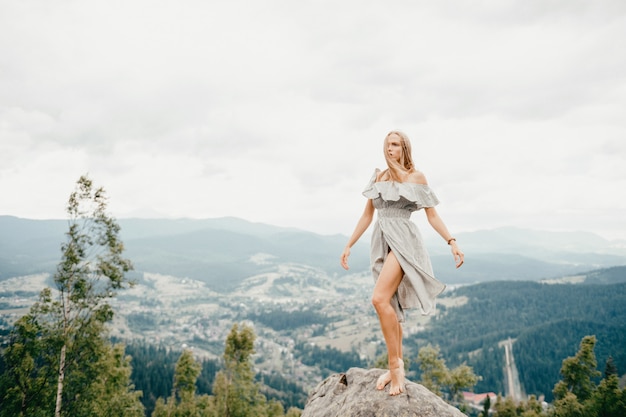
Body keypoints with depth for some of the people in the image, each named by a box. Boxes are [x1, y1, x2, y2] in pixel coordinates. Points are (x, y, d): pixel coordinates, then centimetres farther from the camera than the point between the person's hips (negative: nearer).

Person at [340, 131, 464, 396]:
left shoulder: (416, 177, 1)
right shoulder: (378, 177, 13)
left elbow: (432, 215, 2)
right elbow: (367, 215, 15)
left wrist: (452, 241, -9)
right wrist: (349, 245, 13)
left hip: (403, 240, -5)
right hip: (381, 242, 5)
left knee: (380, 299, -23)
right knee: (391, 307, 8)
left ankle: (395, 364, -10)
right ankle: (396, 367, 18)